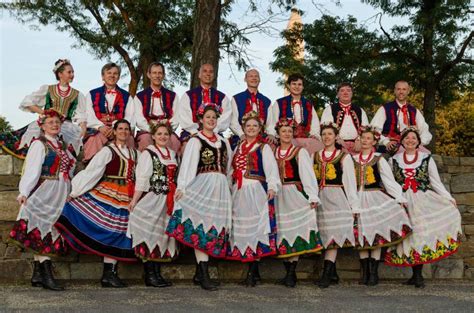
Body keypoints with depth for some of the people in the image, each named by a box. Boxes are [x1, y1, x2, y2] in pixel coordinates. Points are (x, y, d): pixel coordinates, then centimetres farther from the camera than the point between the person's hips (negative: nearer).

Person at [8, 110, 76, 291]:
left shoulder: (62, 145, 18)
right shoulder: (39, 144, -4)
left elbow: (70, 167, 19)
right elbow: (31, 170, -14)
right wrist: (24, 192, -24)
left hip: (61, 194, 7)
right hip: (45, 192, -7)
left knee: (42, 236, 8)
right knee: (43, 230, -10)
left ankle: (37, 276, 11)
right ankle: (47, 276, -13)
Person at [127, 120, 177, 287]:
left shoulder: (172, 154, 15)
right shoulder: (148, 153, -4)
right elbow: (142, 179, -11)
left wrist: (175, 199, 10)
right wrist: (134, 200, -18)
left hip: (168, 202, 7)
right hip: (151, 200, -7)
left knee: (163, 234, 9)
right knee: (150, 234, -4)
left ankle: (157, 273, 16)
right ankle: (150, 275, 1)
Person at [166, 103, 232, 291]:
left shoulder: (223, 142, 18)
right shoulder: (196, 141, 2)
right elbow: (187, 165, -8)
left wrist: (226, 187, 16)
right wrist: (181, 187, -19)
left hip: (221, 188, 6)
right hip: (203, 186, -6)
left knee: (215, 227, 4)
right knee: (201, 226, -11)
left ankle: (199, 273, 12)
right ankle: (204, 275, -12)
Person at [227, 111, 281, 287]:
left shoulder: (263, 148, 3)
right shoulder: (238, 148, 19)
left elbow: (271, 169, -8)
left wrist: (272, 187, -22)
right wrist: (230, 188, 11)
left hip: (256, 191, -5)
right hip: (239, 192, 5)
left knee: (255, 227, -9)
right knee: (241, 228, 3)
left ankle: (253, 272, -6)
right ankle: (252, 270, 11)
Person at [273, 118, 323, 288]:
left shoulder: (300, 152, 3)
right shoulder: (272, 153, 14)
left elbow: (308, 175, -4)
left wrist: (313, 196, -13)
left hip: (295, 195, -4)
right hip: (278, 197, 4)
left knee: (295, 231, -9)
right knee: (282, 232, 3)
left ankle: (292, 274, -6)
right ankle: (288, 272, 10)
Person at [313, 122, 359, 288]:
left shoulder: (344, 157, 4)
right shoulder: (316, 156, 15)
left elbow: (351, 183, 2)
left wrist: (354, 206, -1)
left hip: (337, 198, -4)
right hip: (320, 198, 4)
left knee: (333, 235, -12)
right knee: (325, 237, 4)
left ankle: (326, 274, -16)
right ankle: (333, 273, 13)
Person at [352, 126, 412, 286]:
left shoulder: (379, 160, 1)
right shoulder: (353, 159, 10)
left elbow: (390, 181, -2)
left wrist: (400, 199, -9)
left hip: (375, 198, -3)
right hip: (358, 200, 3)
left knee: (376, 235, -5)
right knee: (361, 236, 3)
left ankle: (374, 273, 2)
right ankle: (364, 273, 10)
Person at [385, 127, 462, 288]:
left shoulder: (427, 158, 10)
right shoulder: (394, 160, 13)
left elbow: (436, 182, 8)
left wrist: (448, 198, -2)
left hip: (424, 201, -1)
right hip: (403, 202, 1)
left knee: (422, 232, -13)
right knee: (409, 234, -4)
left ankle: (417, 275, -6)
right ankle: (416, 275, 4)